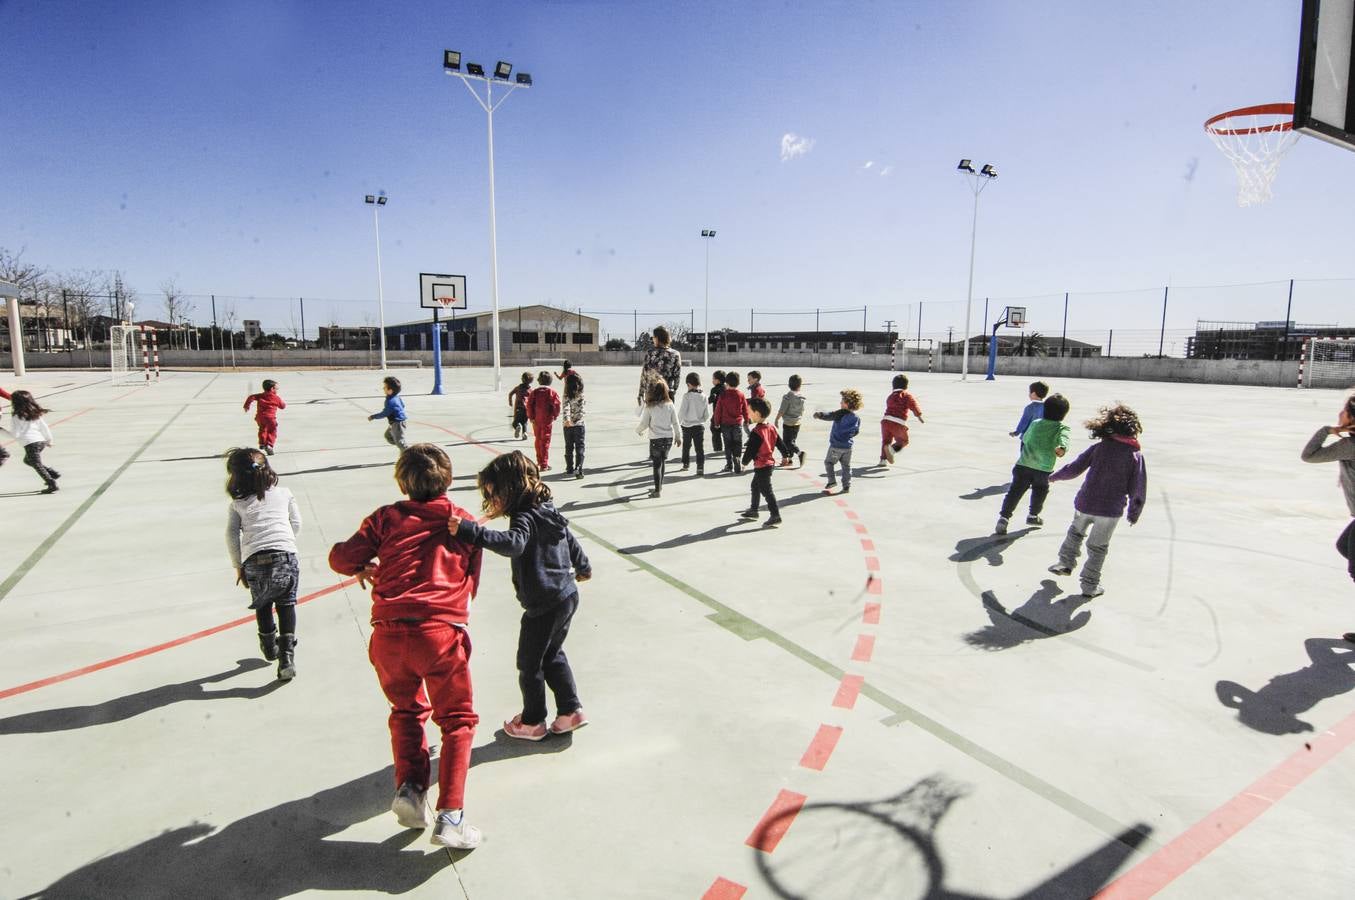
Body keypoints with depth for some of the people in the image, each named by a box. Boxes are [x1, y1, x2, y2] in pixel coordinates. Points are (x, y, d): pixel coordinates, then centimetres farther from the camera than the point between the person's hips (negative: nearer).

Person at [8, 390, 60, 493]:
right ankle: (53, 473, 16)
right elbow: (44, 427, 15)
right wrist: (49, 440, 26)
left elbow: (15, 433, -9)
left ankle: (52, 484, -9)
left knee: (37, 465, -1)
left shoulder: (15, 416, -8)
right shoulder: (35, 413, 9)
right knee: (27, 460, 27)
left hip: (30, 443, -7)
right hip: (41, 441, 7)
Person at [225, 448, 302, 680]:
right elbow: (296, 525, 14)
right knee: (286, 603, 10)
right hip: (285, 557, -1)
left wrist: (238, 566, 18)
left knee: (262, 605, 21)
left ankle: (269, 648, 40)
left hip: (254, 562, 1)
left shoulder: (237, 504, 13)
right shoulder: (284, 494, 13)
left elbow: (232, 535, 9)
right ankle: (286, 656, 0)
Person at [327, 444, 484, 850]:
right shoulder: (464, 523, 9)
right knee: (457, 720, 13)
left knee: (406, 711, 28)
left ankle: (410, 786, 12)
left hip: (388, 633, 2)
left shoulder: (387, 518, 7)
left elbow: (340, 557, 4)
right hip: (442, 632, -2)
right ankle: (449, 815, 4)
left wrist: (366, 567, 24)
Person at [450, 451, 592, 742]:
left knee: (529, 663, 10)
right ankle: (570, 711, 28)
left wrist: (471, 532, -48)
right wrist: (583, 568, 38)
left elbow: (513, 543, -41)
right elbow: (571, 541, 21)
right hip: (567, 596, 9)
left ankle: (532, 722, 26)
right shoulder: (547, 510, 9)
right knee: (552, 655, 24)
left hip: (544, 605, -9)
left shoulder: (524, 517, -20)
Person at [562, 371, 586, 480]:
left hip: (568, 424, 1)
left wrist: (567, 419, -30)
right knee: (579, 447, 1)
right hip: (579, 424, -1)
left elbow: (566, 406, -21)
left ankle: (570, 468, 21)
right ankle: (578, 469, -12)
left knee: (569, 447, 14)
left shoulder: (567, 394, -7)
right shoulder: (581, 393, -7)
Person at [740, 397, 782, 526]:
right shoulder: (771, 427, 3)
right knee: (755, 486, 23)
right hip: (770, 462, 10)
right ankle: (753, 510, 36)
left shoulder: (756, 432, -24)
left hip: (762, 466, -10)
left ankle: (775, 515, -2)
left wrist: (745, 461, -3)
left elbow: (751, 450, -19)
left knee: (766, 490, -4)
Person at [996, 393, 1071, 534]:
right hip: (1043, 469, -2)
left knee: (1014, 492, 0)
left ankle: (1004, 517, -14)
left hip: (1023, 464, 2)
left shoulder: (1035, 423, 10)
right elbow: (1063, 438, -23)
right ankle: (1033, 516, 37)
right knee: (1040, 491, 25)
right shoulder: (1062, 428, -1)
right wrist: (1062, 448, -36)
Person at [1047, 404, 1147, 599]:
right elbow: (1138, 488, -6)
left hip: (1085, 504, 1)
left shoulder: (1098, 447, -4)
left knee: (1076, 532, 29)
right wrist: (1134, 513, 7)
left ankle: (1065, 563, 35)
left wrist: (1054, 476, 17)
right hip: (1111, 510, -1)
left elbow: (1074, 469, -1)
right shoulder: (1136, 455, -6)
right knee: (1097, 547, 13)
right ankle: (1089, 585, 19)